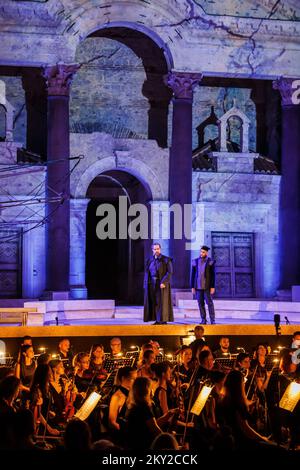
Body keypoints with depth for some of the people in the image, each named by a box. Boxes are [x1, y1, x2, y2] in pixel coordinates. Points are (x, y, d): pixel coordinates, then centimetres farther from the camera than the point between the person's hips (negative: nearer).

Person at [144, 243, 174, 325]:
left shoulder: (166, 260, -4)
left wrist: (164, 282, -20)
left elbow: (169, 272, -10)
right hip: (152, 284, 5)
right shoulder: (150, 260, 10)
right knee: (154, 303, 4)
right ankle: (157, 320, 8)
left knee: (162, 302, -5)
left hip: (162, 284, -5)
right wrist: (146, 284, 0)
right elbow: (147, 272, 10)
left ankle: (163, 320, -2)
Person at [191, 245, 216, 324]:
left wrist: (213, 287, -11)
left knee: (209, 303, -5)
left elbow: (213, 275, -5)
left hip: (207, 286, -3)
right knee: (200, 303, 4)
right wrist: (192, 287, 4)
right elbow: (193, 275, 7)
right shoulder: (195, 262, 5)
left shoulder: (210, 262, -4)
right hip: (198, 286, 3)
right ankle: (203, 320, 10)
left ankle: (213, 320, -1)